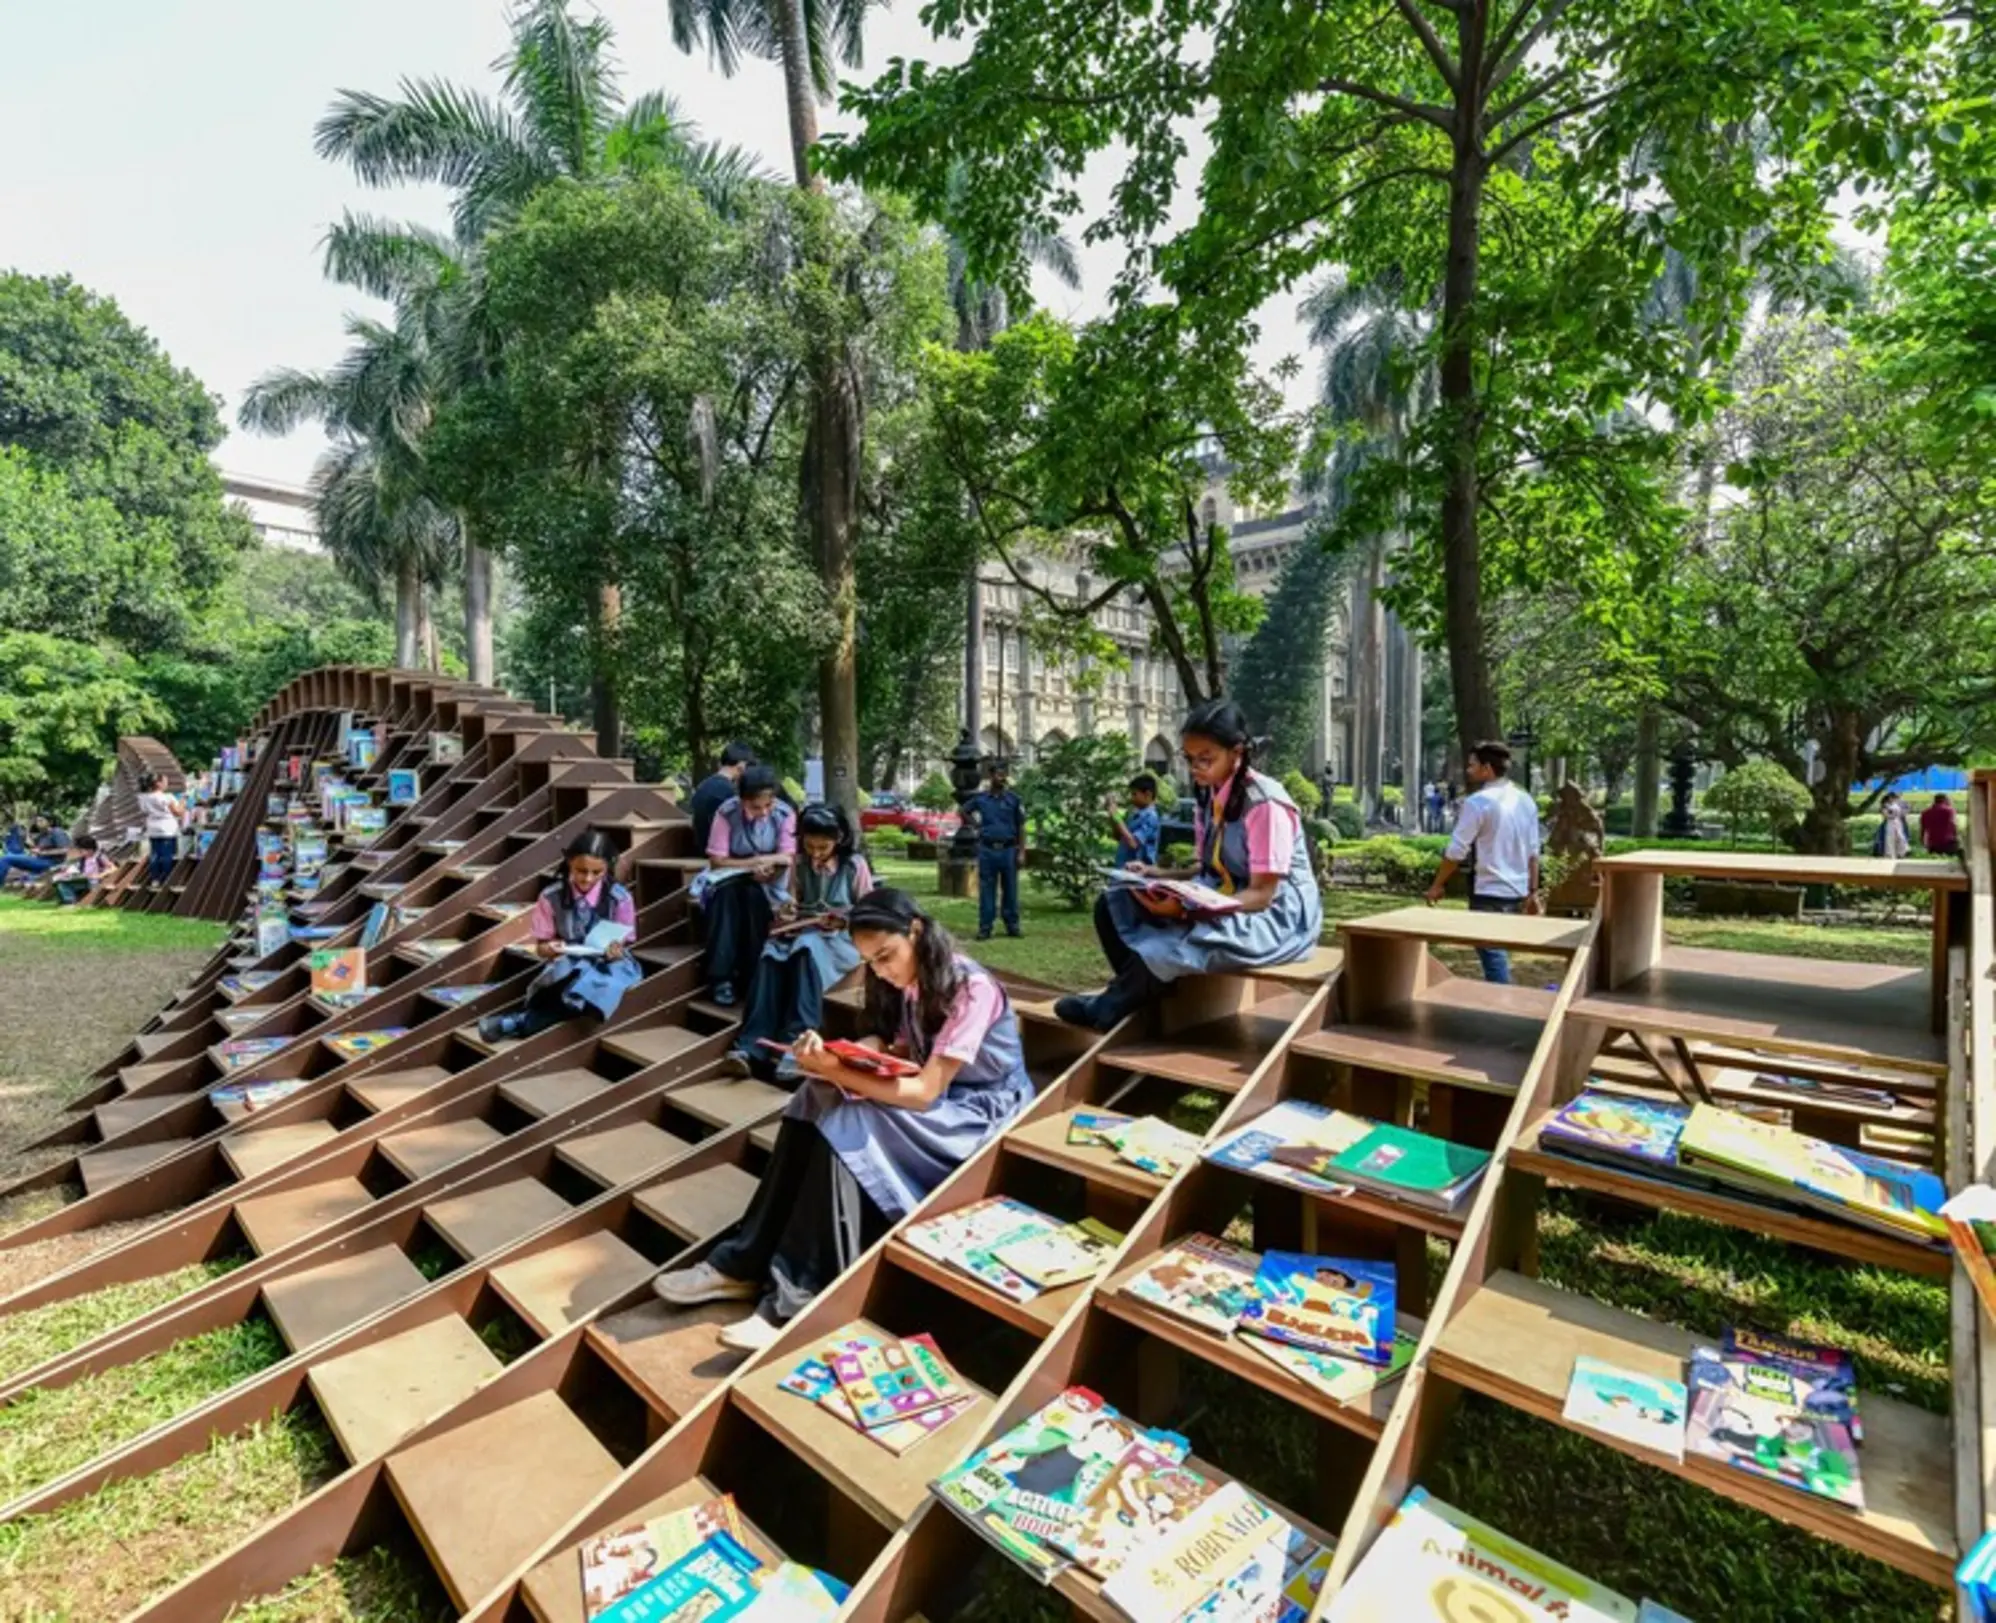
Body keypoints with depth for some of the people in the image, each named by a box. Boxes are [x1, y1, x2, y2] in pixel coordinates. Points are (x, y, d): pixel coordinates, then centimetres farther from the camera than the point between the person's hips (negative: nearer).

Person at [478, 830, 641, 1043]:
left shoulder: (620, 898, -9)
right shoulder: (552, 896, -7)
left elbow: (623, 945, -3)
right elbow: (541, 947, 1)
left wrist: (616, 951, -27)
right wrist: (550, 949, -23)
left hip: (607, 963, 0)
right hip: (567, 963, 0)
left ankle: (522, 1021, -37)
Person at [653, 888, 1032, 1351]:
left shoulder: (971, 988, -23)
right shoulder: (913, 981, 1)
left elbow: (926, 1092, -26)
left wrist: (837, 1072, -31)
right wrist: (835, 1057, -22)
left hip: (979, 1111, -7)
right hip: (931, 1093, 7)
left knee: (844, 1128, -28)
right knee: (816, 1104, -17)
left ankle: (796, 1300, -23)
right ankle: (745, 1261, -11)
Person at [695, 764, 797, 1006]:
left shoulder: (785, 814, -12)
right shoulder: (727, 813, -16)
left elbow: (787, 859, -12)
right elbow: (717, 861, -13)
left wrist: (767, 867, -33)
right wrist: (757, 862, -20)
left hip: (768, 884, 0)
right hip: (729, 881, 0)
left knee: (755, 896, -33)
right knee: (726, 894, -33)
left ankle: (752, 977, -25)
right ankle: (721, 977, -30)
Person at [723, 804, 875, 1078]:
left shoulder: (855, 864, -1)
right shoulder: (799, 864, 10)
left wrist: (842, 921, -17)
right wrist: (787, 914, -5)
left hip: (841, 938, -4)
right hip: (802, 933, 4)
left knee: (806, 949, -39)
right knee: (771, 953, -32)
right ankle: (751, 1047, -44)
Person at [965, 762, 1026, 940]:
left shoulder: (1013, 799, 3)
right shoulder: (980, 798, 4)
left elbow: (1021, 827, 3)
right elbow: (963, 810, 21)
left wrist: (1021, 851, -3)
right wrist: (975, 825, 9)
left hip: (1008, 850, 0)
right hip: (987, 850, 0)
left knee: (1010, 889, 6)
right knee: (986, 890, 4)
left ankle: (1012, 925, 16)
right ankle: (984, 927, 11)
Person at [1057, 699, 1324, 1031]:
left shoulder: (1266, 804, -20)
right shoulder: (1209, 798, 4)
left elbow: (1261, 895, -22)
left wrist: (1189, 909, -35)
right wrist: (1157, 875, -6)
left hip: (1276, 915, -8)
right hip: (1219, 903, 8)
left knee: (1183, 937, -37)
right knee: (1112, 906, -5)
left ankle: (1106, 1010, -16)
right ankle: (1147, 996, -14)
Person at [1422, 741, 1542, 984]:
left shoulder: (1478, 802, -13)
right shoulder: (1526, 801, 8)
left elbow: (1456, 851, -12)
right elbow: (1533, 853, 9)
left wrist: (1437, 885, -2)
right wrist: (1533, 892, 13)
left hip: (1489, 894, -7)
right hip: (1518, 893, 7)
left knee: (1493, 958, -2)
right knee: (1497, 955, 19)